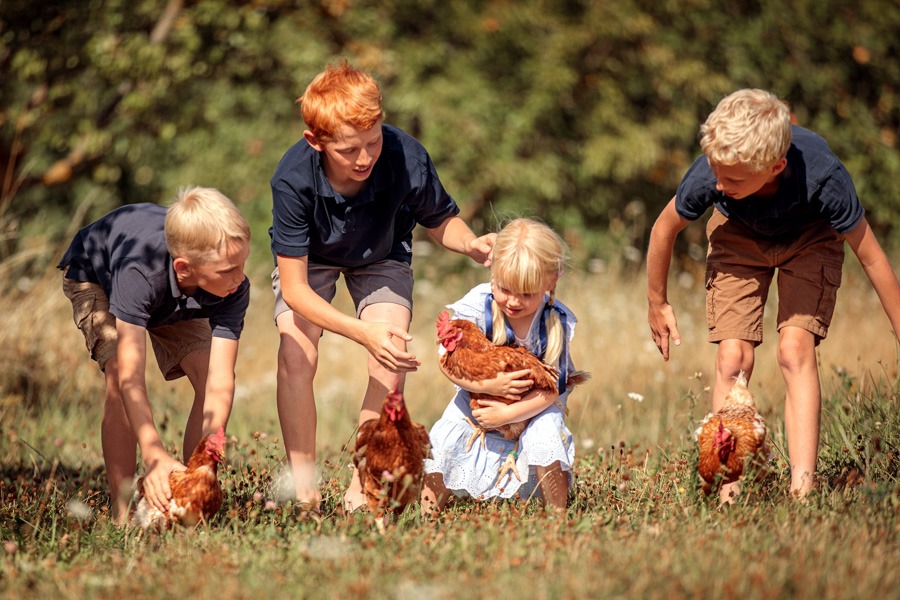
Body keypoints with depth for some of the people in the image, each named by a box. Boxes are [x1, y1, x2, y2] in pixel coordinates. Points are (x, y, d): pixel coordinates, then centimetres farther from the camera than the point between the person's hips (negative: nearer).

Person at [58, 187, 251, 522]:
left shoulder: (234, 290, -36)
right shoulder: (139, 271, -48)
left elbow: (219, 383, -39)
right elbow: (130, 377, -51)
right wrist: (155, 456, -60)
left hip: (175, 299, 4)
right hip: (95, 275, -4)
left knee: (209, 378, -12)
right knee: (118, 373, -27)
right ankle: (122, 512, -21)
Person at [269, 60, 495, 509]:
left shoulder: (408, 160, -35)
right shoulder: (293, 180, -38)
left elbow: (440, 221, -11)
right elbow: (294, 289, -33)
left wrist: (470, 245, -35)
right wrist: (363, 332, -45)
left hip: (381, 257, 1)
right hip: (310, 258, -1)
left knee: (391, 363, -18)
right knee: (296, 355, -22)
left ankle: (363, 486, -4)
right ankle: (304, 486, -7)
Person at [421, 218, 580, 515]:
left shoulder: (559, 322, -22)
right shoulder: (477, 305, -23)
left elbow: (551, 388, -20)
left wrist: (508, 414, -31)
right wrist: (488, 385, -34)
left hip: (533, 405, -1)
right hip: (477, 397, 1)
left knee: (544, 434, -28)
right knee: (446, 438, -18)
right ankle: (427, 518, -1)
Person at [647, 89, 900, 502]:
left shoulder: (822, 177, -41)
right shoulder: (708, 176, -36)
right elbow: (665, 228, -11)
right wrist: (657, 304, 4)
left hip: (810, 237, -2)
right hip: (739, 234, 2)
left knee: (795, 348, -20)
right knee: (733, 358, -13)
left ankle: (803, 488, -21)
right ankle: (729, 492, -8)